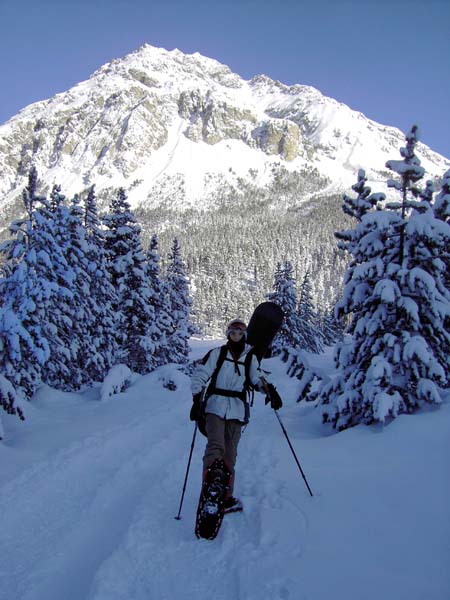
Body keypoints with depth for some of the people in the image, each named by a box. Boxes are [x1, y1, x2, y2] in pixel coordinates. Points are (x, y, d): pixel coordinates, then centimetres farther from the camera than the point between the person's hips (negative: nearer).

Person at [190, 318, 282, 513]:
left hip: (237, 411, 2)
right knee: (215, 447, -19)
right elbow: (199, 376, 2)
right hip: (215, 407, -2)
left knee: (230, 454, 7)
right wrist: (196, 401, -7)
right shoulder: (217, 353, 3)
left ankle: (225, 497, 18)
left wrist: (270, 390, -15)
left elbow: (257, 378, 5)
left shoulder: (250, 358, 10)